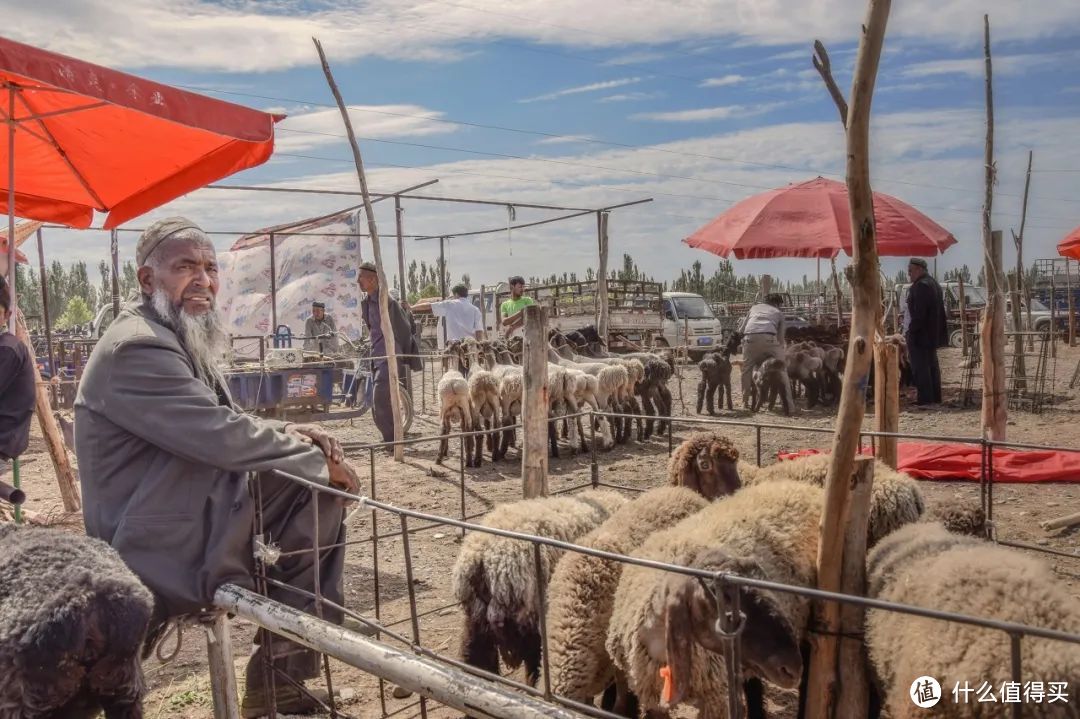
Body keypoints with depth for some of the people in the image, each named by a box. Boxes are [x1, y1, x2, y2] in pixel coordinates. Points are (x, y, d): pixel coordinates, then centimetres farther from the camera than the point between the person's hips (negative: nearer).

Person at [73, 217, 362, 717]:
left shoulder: (183, 339, 12)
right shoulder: (137, 348, -21)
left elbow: (220, 424, 18)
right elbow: (221, 437, -27)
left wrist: (290, 433, -2)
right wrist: (319, 461, -16)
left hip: (199, 510, 10)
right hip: (164, 546, -10)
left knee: (316, 493, 3)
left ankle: (281, 677, 10)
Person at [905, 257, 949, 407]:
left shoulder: (920, 286, -17)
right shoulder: (935, 284, 16)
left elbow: (918, 313, -23)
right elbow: (940, 311, 20)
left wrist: (910, 331, -19)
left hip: (920, 334, -11)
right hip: (933, 334, 11)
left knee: (920, 367, -7)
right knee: (932, 365, 14)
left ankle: (925, 399, -7)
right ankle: (935, 397, 20)